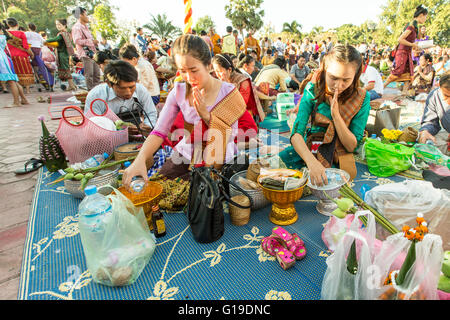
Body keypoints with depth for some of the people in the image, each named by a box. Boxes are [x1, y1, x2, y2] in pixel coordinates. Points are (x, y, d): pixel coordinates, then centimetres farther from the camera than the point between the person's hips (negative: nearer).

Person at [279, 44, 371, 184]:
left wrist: (336, 114, -23)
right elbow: (296, 133, -21)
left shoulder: (361, 99, -9)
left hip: (336, 160, -1)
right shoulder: (313, 89, -9)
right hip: (308, 151, 2)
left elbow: (351, 146, -10)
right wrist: (311, 161, -40)